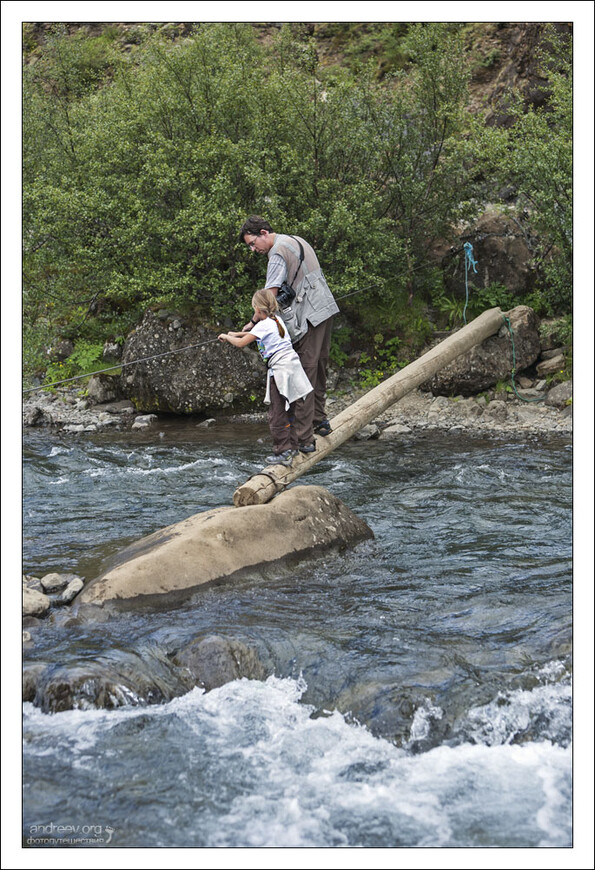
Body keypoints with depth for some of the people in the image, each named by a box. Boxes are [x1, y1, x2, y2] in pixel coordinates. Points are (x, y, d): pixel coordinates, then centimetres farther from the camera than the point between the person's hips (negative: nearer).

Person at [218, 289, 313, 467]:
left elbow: (240, 343, -8)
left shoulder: (264, 325, -10)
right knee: (287, 412, 16)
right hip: (292, 366, 9)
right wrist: (237, 334, 32)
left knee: (277, 415, -3)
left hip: (281, 370, -9)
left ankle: (283, 452, -4)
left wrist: (226, 336, 10)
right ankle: (291, 447, 22)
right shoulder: (276, 320, 15)